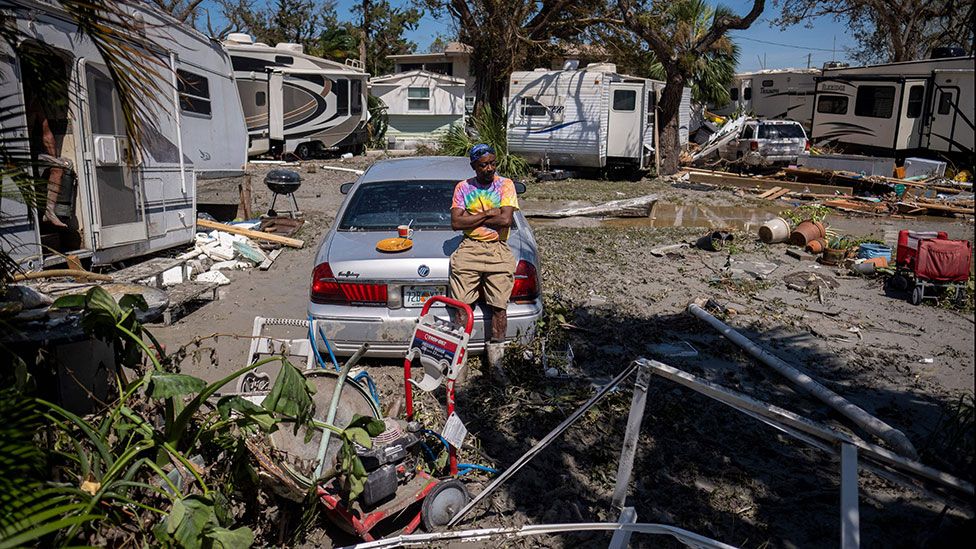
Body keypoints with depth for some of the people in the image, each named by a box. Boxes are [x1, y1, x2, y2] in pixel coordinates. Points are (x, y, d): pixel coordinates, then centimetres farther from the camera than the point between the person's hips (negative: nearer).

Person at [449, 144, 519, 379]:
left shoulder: (505, 185, 5)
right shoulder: (463, 187, 9)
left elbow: (506, 220, -10)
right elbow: (456, 223, -3)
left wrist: (472, 218, -5)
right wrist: (487, 214, -6)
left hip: (498, 249, -1)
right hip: (469, 248, 1)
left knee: (499, 306, -5)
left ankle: (495, 359, 3)